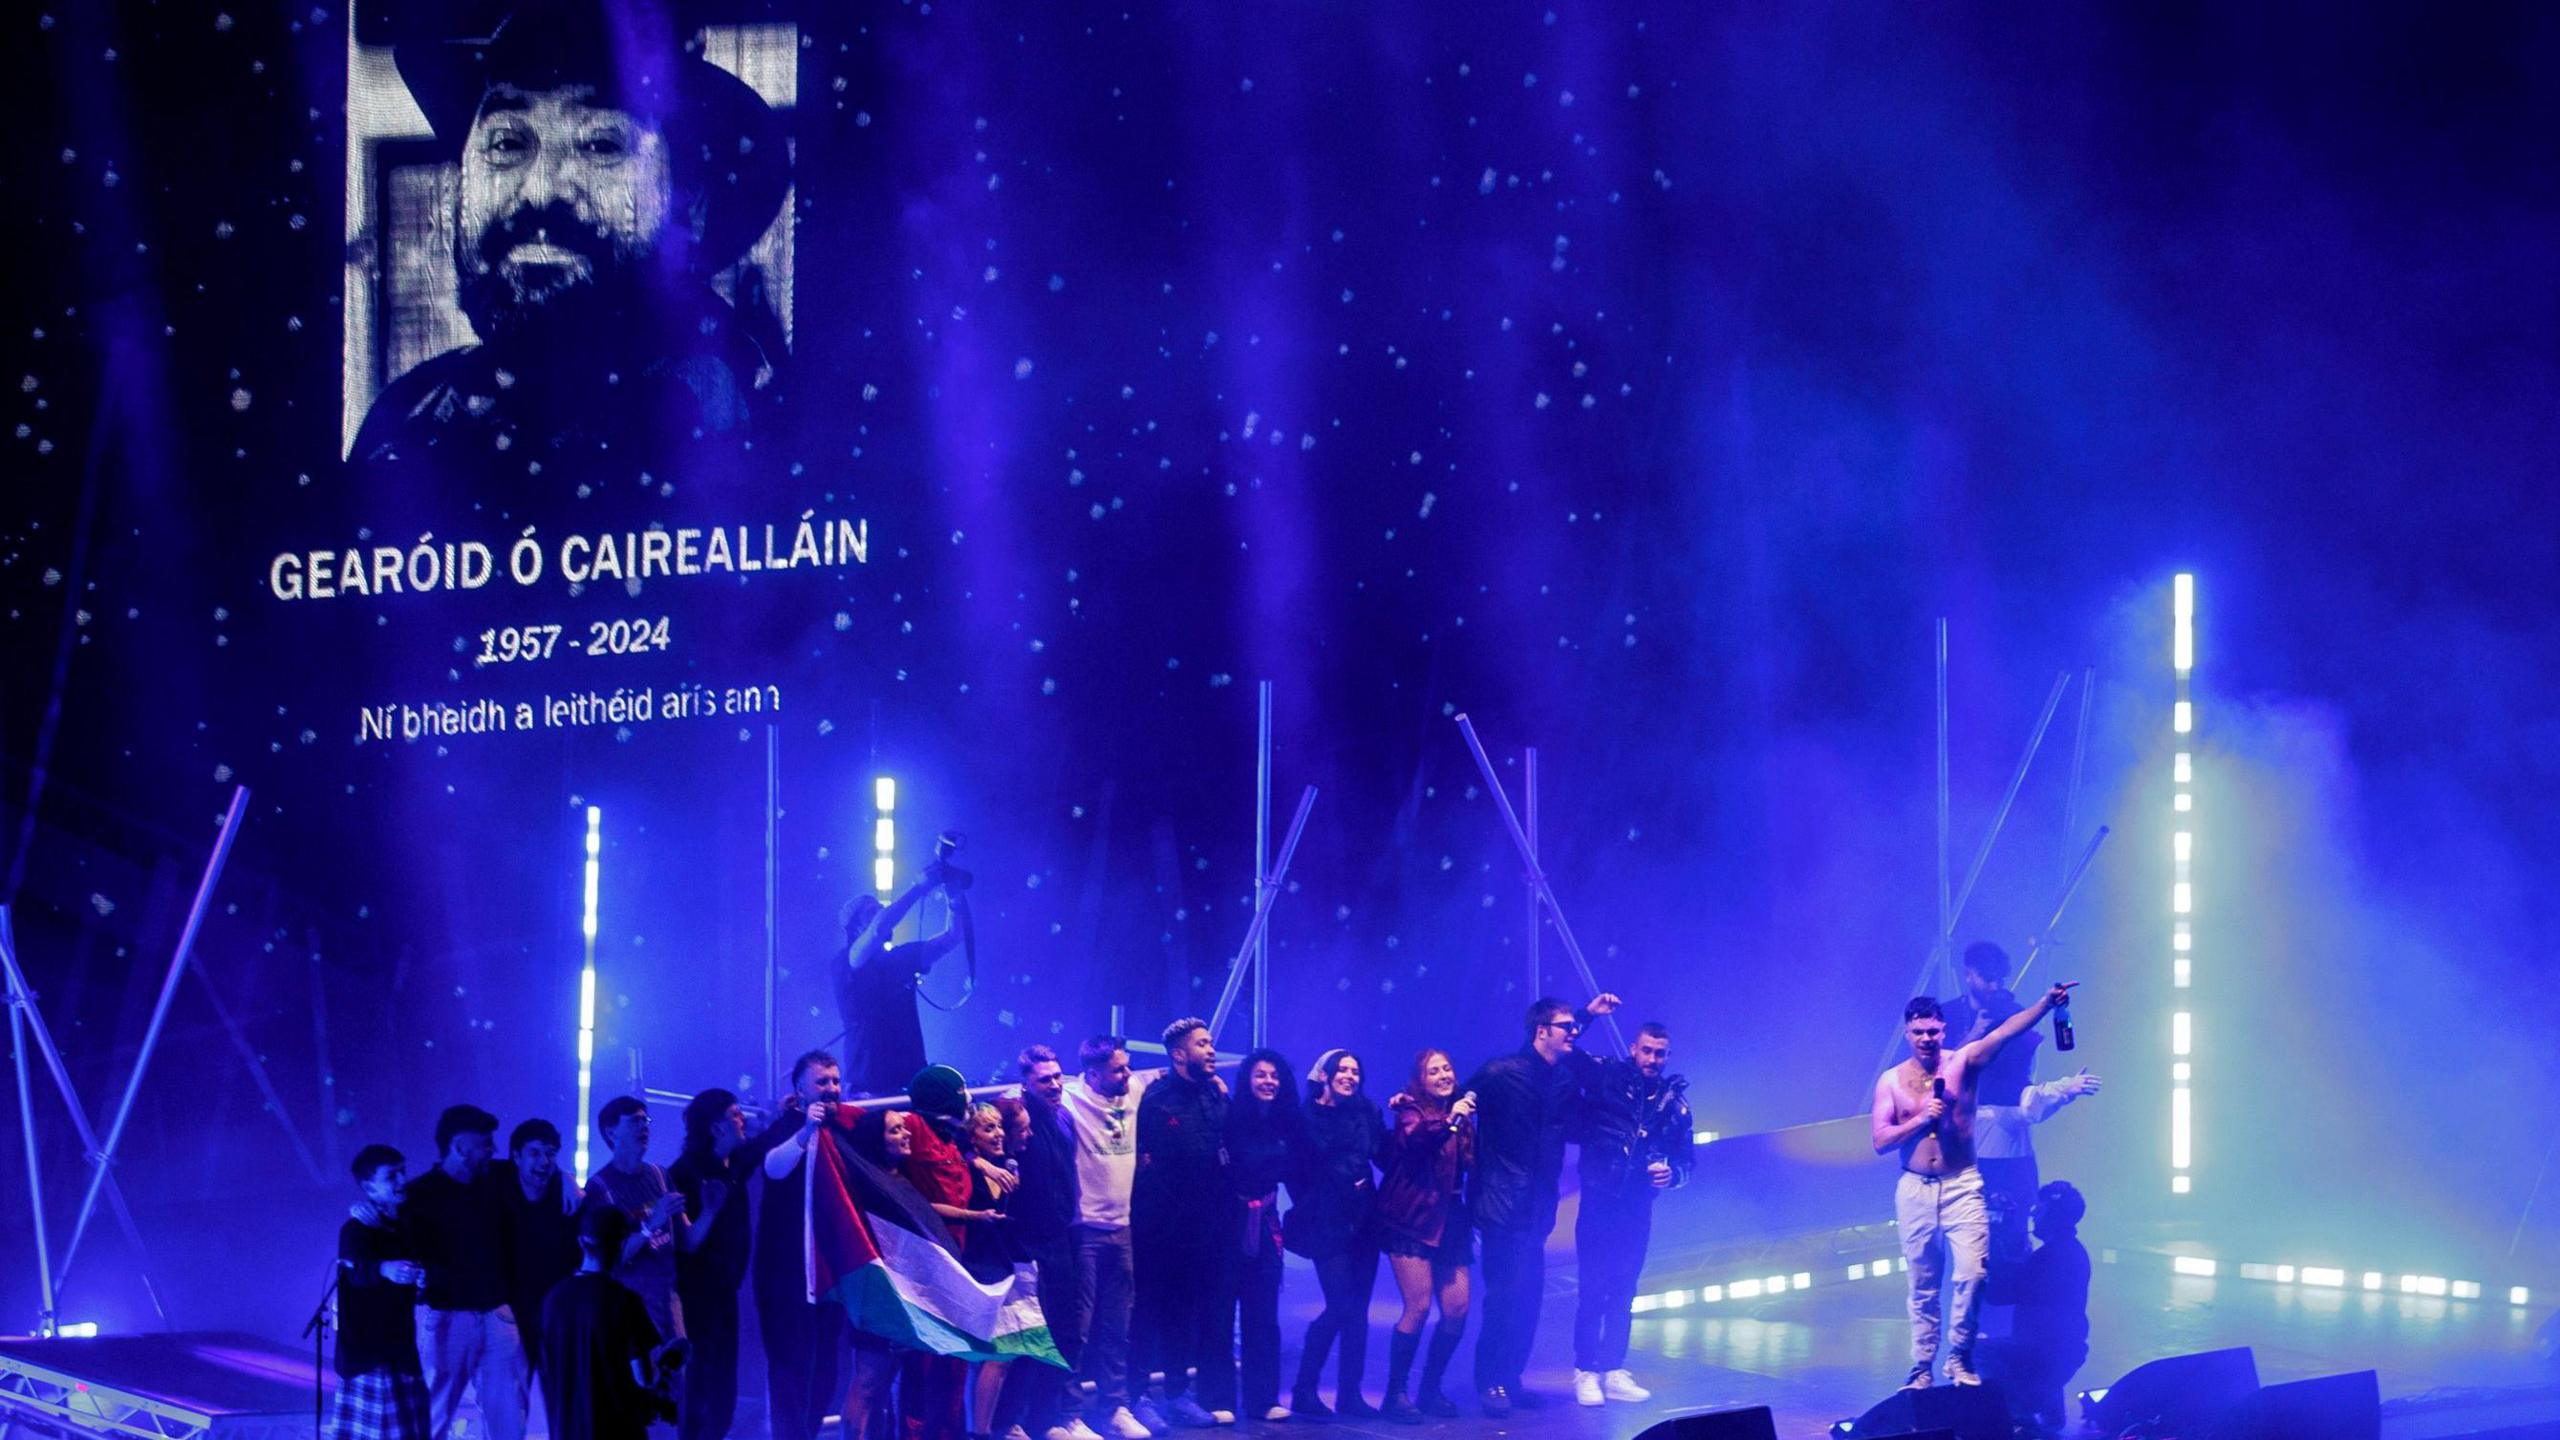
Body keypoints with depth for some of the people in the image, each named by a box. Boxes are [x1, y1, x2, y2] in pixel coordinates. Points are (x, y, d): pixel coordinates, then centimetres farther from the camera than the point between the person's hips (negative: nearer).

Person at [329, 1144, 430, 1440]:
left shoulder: (401, 1224, 8)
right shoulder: (357, 1229, -17)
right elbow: (359, 1269, -38)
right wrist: (386, 1269, -60)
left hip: (398, 1346, 8)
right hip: (367, 1350, -8)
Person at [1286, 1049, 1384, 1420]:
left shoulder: (1365, 1111, 9)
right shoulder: (1305, 1117, -2)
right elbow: (1295, 1170, -1)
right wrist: (1309, 1206, -3)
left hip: (1363, 1221, 4)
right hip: (1327, 1224, -4)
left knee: (1357, 1309, 4)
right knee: (1340, 1307, -11)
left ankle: (1350, 1393, 11)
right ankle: (1304, 1389, 1)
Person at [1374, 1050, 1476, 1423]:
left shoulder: (1461, 1114, 15)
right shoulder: (1411, 1110, -4)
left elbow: (1473, 1162, 14)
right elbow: (1412, 1140, -26)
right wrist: (1448, 1121, -37)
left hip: (1449, 1221, 6)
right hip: (1412, 1221, -6)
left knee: (1457, 1310, 0)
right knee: (1418, 1307, -14)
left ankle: (1430, 1390, 14)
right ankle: (1396, 1393, -5)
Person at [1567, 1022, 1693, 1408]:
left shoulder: (1673, 1101, 7)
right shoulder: (1606, 1078, -3)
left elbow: (1687, 1157, 10)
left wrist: (1672, 1173, -11)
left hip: (1638, 1206, 3)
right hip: (1599, 1199, -3)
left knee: (1623, 1290, 7)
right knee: (1594, 1287, -5)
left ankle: (1613, 1371, 13)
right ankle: (1585, 1372, 0)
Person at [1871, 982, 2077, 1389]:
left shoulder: (1963, 1062, 0)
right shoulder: (1892, 1080, 6)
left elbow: (2005, 1032, -16)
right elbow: (1879, 1139, 0)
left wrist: (2047, 1003, -31)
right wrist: (1921, 1119, -14)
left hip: (1961, 1186, -2)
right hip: (1914, 1191, 2)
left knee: (1971, 1273, -14)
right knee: (1923, 1286, 7)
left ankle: (1959, 1359, 1)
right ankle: (1922, 1367, 15)